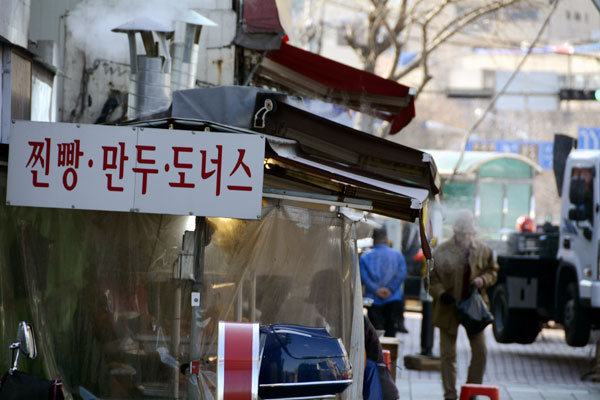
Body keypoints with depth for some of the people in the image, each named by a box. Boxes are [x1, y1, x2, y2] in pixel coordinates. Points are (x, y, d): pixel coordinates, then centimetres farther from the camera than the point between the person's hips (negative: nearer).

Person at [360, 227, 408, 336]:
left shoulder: (365, 257, 2)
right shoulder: (397, 255, 4)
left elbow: (363, 277, -9)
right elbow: (401, 274, -7)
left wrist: (376, 290, -11)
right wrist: (390, 289, -10)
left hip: (373, 299, -1)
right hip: (394, 299, 1)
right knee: (390, 332, 5)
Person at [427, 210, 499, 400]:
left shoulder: (483, 250, -1)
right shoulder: (441, 252, -9)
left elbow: (493, 270, 13)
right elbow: (431, 277, -3)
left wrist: (483, 280, -8)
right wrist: (441, 293, -18)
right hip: (448, 308, -2)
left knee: (480, 351, 0)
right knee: (448, 354, 4)